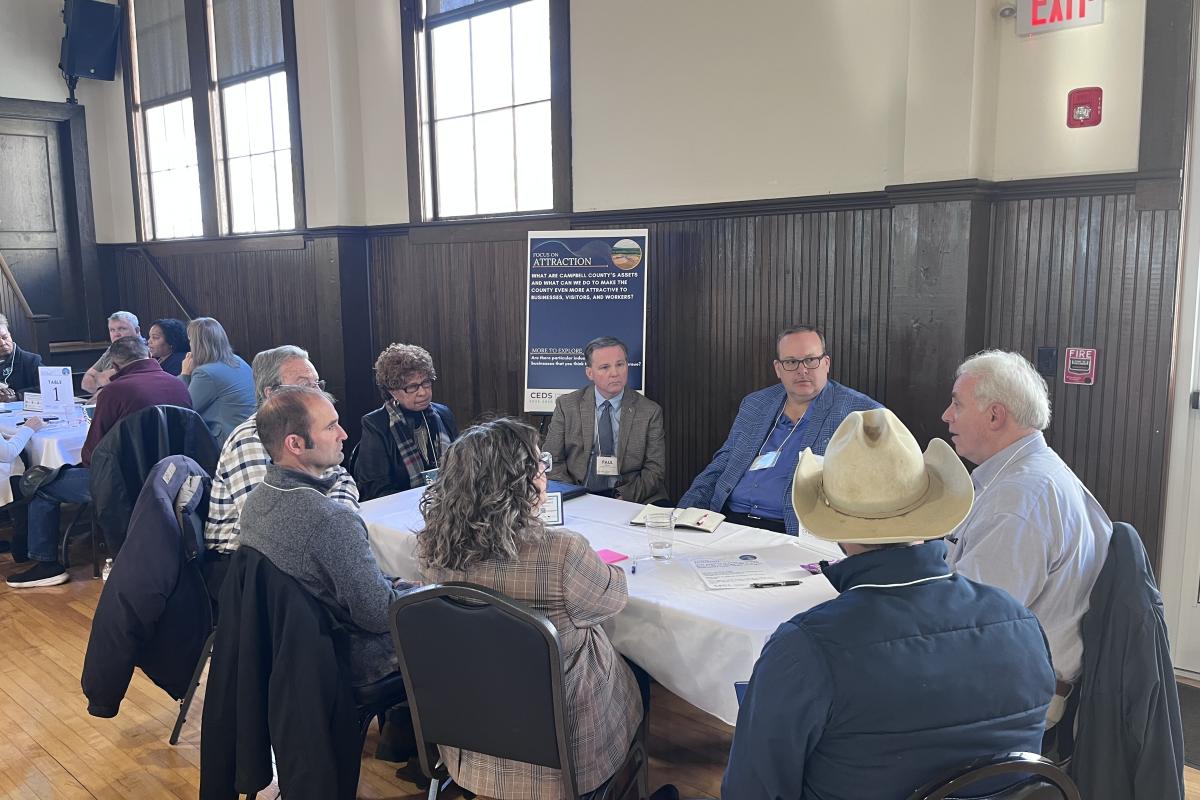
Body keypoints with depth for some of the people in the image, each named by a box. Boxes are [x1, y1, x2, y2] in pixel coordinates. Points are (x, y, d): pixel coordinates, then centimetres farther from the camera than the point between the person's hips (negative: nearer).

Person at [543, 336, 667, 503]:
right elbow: (552, 462, 6)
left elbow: (655, 470, 2)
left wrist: (624, 497, -15)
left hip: (629, 500, 0)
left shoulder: (650, 411, 5)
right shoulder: (566, 406, 7)